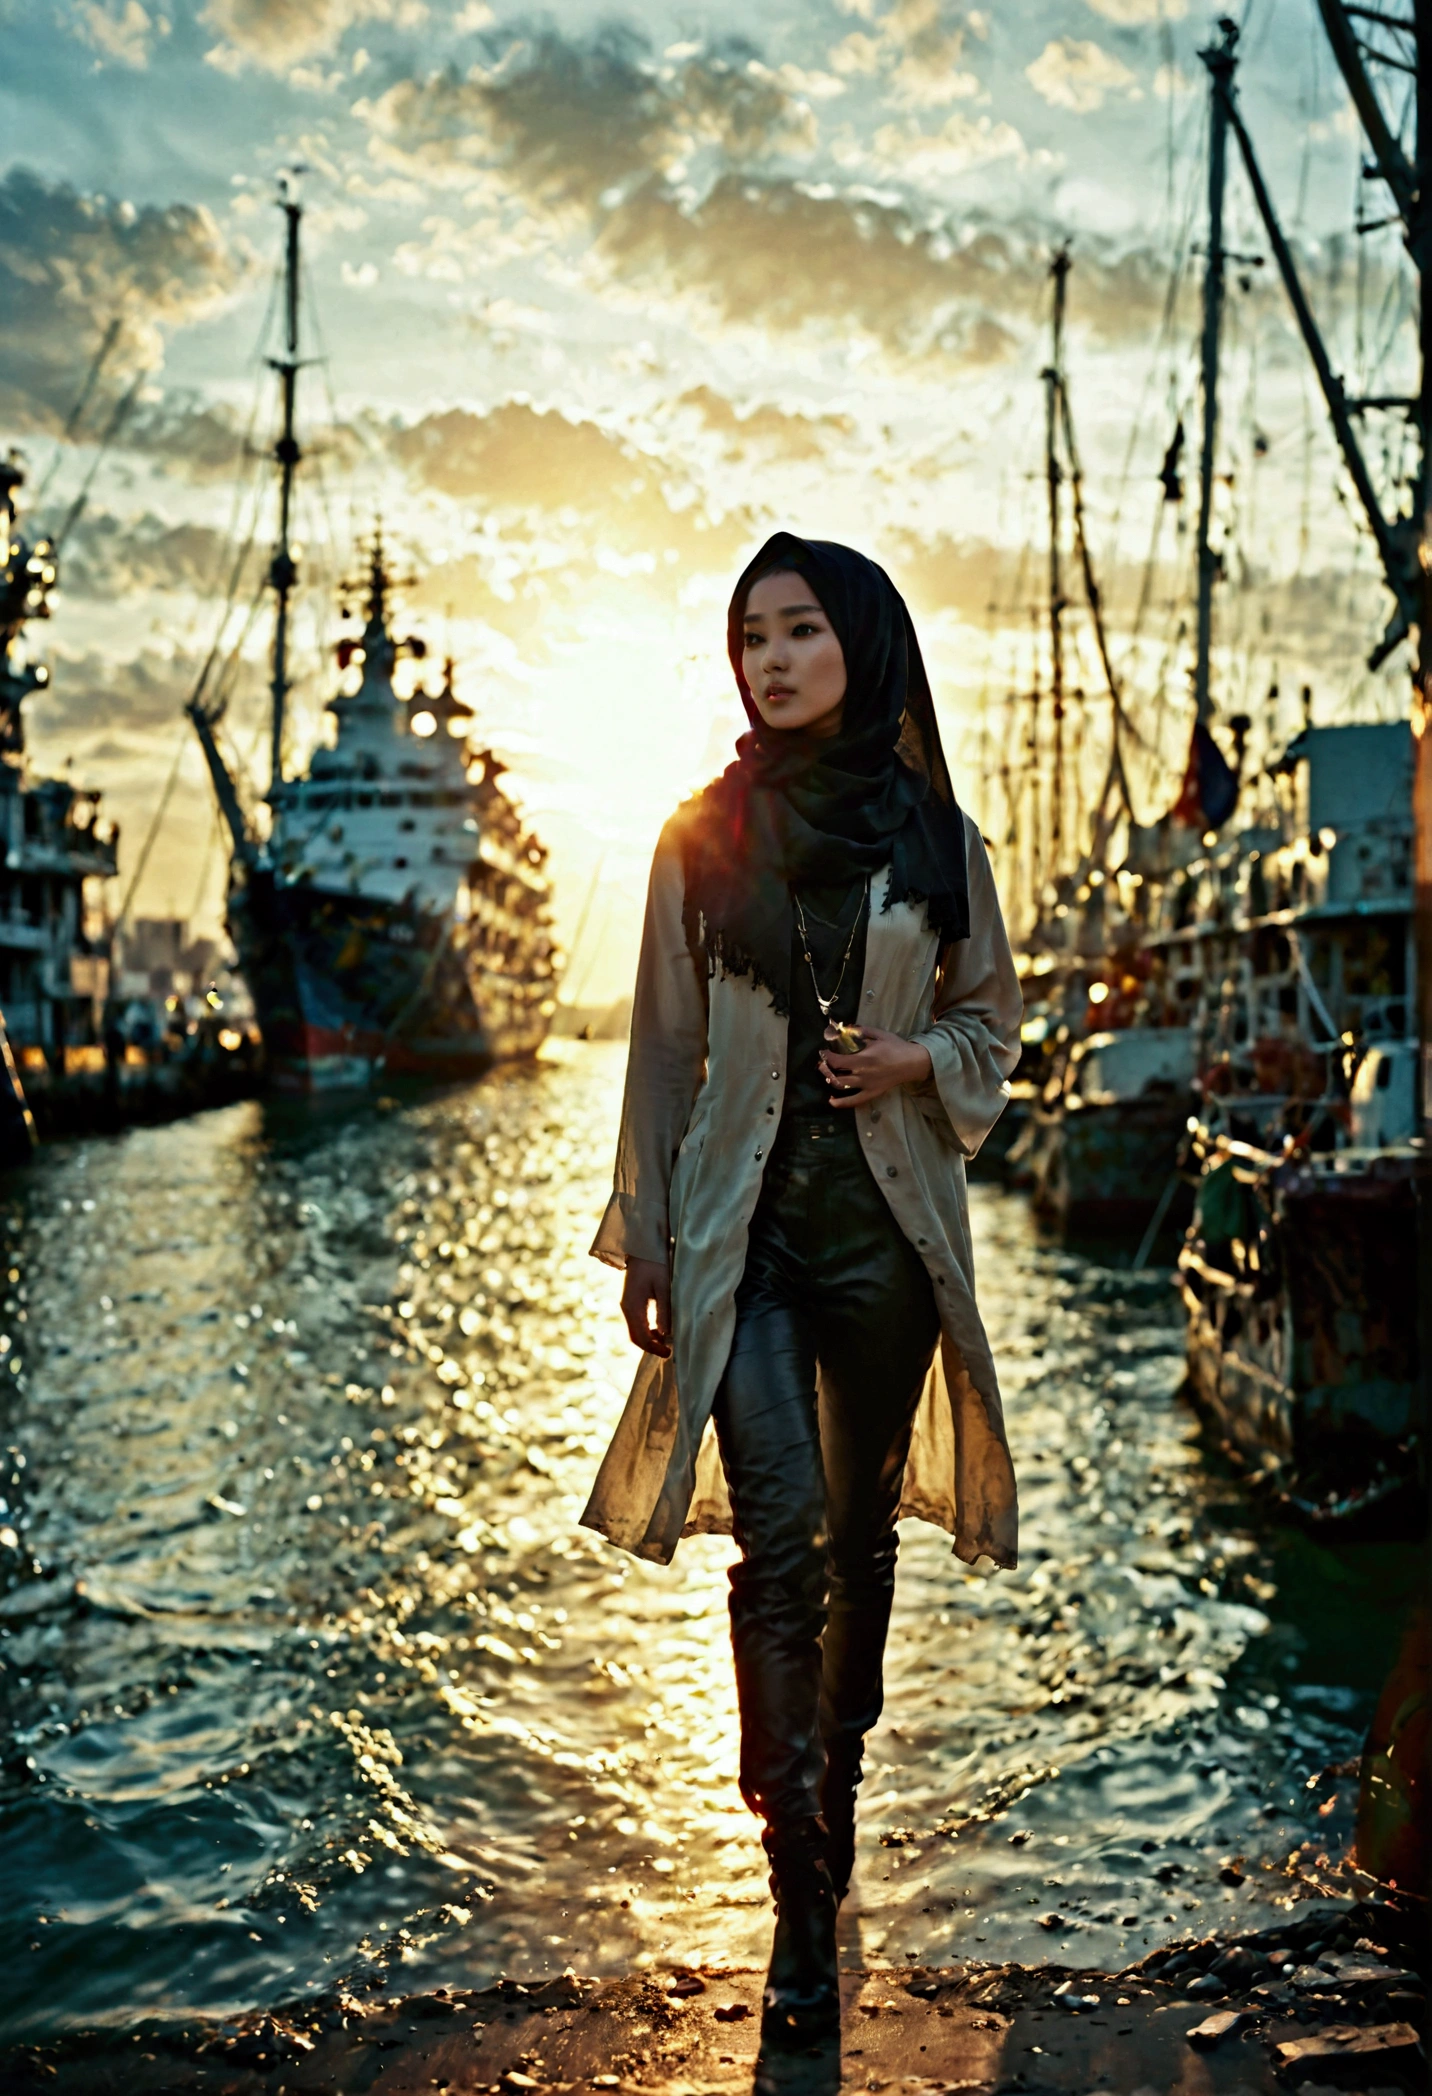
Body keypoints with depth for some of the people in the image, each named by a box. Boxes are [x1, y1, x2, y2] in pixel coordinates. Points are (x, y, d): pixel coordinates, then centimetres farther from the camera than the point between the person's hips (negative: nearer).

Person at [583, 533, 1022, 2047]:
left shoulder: (933, 832, 4)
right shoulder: (703, 836, 3)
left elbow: (993, 1015, 14)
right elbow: (664, 1045, 5)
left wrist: (921, 1057, -8)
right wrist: (643, 1232, 2)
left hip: (884, 1222, 1)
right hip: (742, 1222, -1)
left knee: (859, 1527, 12)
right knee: (779, 1535, -11)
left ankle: (836, 1780, 36)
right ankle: (802, 1900, -3)